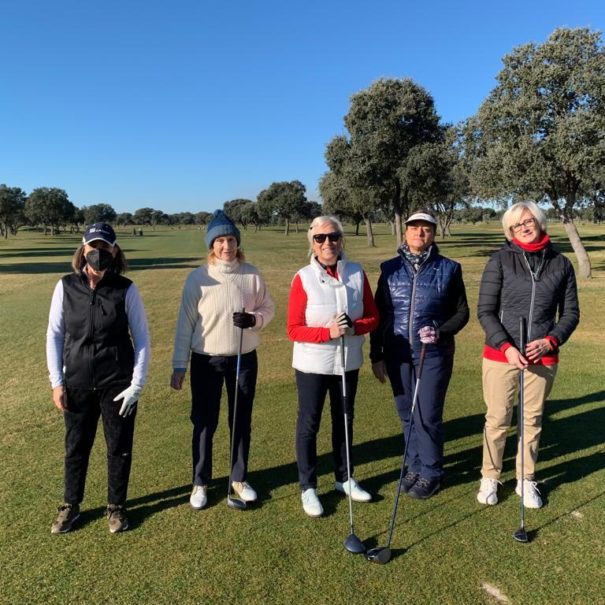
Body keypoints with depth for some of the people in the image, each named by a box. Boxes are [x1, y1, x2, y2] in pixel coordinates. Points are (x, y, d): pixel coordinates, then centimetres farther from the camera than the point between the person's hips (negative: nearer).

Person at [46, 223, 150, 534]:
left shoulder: (126, 289, -9)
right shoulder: (66, 286, -3)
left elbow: (141, 339, -5)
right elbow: (54, 335, 3)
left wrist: (137, 385, -9)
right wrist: (56, 382, 0)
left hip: (118, 383, -1)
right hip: (77, 382, 2)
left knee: (119, 447, 11)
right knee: (76, 446, 16)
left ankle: (116, 506, 33)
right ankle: (71, 505, 38)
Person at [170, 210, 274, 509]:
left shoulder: (252, 275, -4)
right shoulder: (198, 278, -9)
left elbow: (268, 308, 6)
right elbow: (186, 323, -5)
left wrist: (254, 319, -17)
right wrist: (179, 365, -5)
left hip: (244, 359, 2)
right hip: (206, 361, -2)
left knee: (242, 421, 13)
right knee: (204, 423, 8)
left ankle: (239, 478, 32)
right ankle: (200, 483, 27)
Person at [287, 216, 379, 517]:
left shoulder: (357, 273, -4)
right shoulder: (303, 278, -12)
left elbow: (373, 317, 0)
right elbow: (294, 329, -12)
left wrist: (353, 327, -20)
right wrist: (328, 332, -25)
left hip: (348, 362, 3)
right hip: (312, 364, -3)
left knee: (344, 421, 18)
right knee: (309, 424, 7)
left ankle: (344, 478, 37)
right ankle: (308, 487, 24)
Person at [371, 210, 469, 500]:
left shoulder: (449, 269, -2)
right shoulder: (390, 269, 3)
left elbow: (462, 312, 3)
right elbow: (379, 314, 6)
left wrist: (441, 332, -16)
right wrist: (376, 355, 4)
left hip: (434, 354, -2)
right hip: (397, 354, 2)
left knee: (428, 415, 1)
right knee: (407, 414, 12)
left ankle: (431, 473, 22)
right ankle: (415, 467, 30)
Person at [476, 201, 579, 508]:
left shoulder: (561, 264, 3)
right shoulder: (500, 260, -3)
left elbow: (570, 313, 8)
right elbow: (485, 311, -5)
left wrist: (550, 341, -9)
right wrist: (506, 347, -16)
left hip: (543, 358, 2)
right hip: (501, 355, -2)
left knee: (533, 420, 12)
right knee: (497, 419, 6)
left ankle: (526, 480, 29)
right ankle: (489, 478, 24)